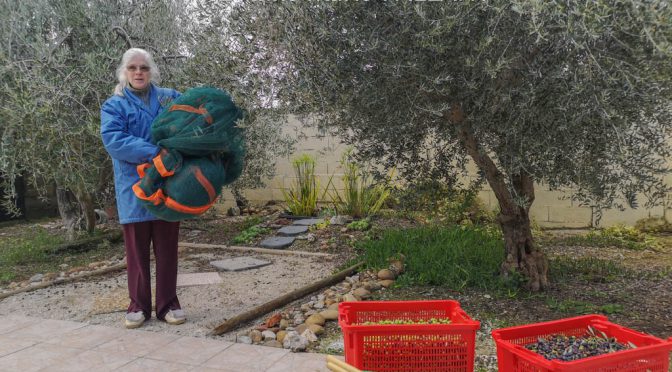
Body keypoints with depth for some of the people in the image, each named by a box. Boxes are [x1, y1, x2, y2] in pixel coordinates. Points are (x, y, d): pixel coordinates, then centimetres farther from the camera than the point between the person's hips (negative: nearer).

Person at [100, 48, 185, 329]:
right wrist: (153, 152, -24)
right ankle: (139, 305, 17)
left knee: (167, 248, 6)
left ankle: (168, 304, 15)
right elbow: (112, 138, -12)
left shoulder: (170, 98, 12)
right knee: (137, 250, 5)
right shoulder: (114, 105, 3)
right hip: (134, 188, -1)